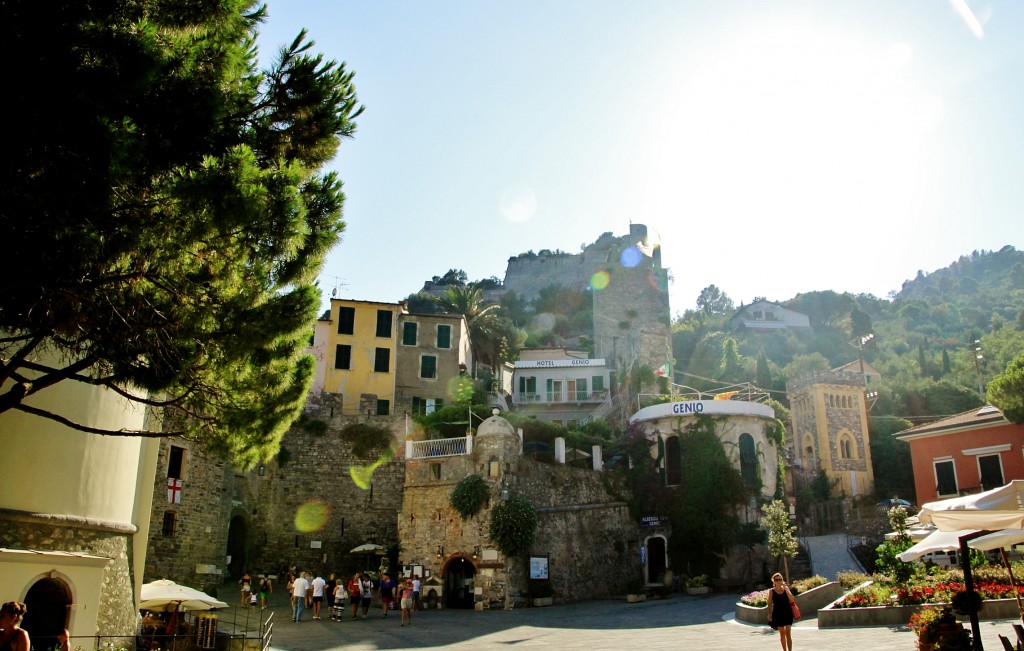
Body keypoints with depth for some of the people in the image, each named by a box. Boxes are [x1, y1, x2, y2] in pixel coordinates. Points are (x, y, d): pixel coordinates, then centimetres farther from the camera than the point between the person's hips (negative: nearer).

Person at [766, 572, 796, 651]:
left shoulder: (786, 588, 0)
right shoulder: (772, 591, -3)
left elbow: (792, 599, -13)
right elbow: (770, 604, 1)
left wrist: (785, 588, -17)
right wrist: (769, 614, -6)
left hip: (787, 612, 0)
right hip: (778, 614, 0)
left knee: (788, 633, -5)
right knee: (782, 633, 9)